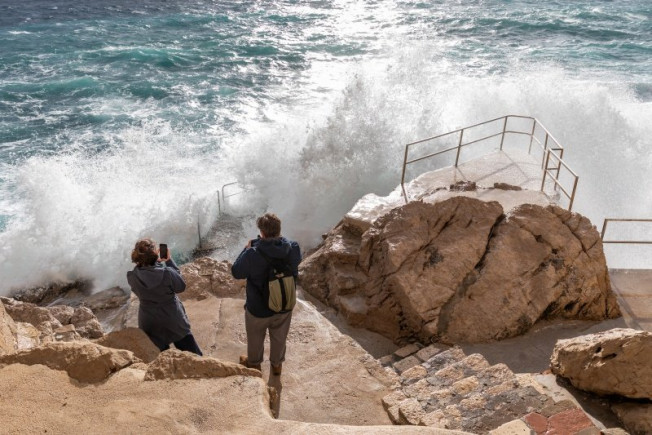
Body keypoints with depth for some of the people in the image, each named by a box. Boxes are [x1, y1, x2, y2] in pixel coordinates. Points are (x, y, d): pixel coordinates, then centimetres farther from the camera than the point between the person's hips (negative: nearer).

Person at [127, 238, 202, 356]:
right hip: (173, 320, -2)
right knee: (194, 355, 20)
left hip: (150, 325, 2)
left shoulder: (132, 277, -19)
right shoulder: (167, 273, -27)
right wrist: (170, 262, -10)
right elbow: (181, 287, -9)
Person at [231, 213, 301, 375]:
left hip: (258, 308, -2)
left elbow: (236, 272, -14)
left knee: (255, 338, 28)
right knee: (279, 337, 29)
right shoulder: (293, 249, -23)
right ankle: (277, 364, 53)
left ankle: (254, 363, 54)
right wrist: (277, 240, 1)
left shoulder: (252, 254, -33)